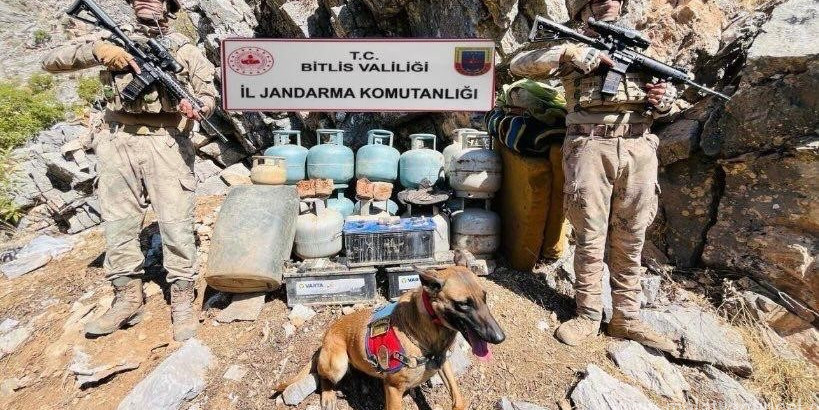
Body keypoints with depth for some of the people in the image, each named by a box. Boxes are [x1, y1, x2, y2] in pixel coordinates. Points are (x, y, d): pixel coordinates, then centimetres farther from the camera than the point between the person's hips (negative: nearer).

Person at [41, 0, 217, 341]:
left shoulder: (185, 49, 10)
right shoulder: (113, 40, 16)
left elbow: (209, 95, 8)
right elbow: (51, 61, 14)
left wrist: (196, 108, -16)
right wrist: (95, 50, -4)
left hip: (167, 145, -3)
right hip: (118, 144, 3)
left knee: (176, 225, -6)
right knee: (118, 225, 6)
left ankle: (183, 304, 5)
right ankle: (127, 300, 20)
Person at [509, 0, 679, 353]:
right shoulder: (574, 48, 10)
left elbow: (663, 102, 25)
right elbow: (520, 64, -5)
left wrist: (666, 99, 0)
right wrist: (577, 54, -12)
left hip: (638, 149, 4)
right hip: (590, 149, -4)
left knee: (630, 240, 7)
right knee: (590, 237, -1)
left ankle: (626, 318, 17)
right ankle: (588, 316, 12)